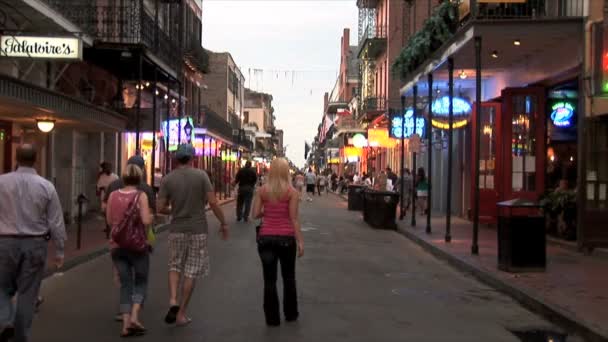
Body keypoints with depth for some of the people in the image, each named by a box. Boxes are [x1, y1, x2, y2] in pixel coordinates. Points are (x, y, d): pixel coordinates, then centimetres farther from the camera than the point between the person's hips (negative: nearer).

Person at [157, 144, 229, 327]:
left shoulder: (167, 179, -2)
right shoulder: (201, 175, -6)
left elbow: (160, 208, -2)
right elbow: (213, 202, -10)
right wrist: (223, 223, 1)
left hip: (177, 230, 1)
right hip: (198, 230, -1)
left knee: (175, 266, 20)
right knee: (191, 272, 7)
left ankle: (173, 300, -3)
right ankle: (181, 313, 11)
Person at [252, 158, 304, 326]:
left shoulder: (262, 190, -1)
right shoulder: (291, 192, -8)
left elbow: (256, 214, -1)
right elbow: (294, 219, -9)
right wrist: (300, 241, -3)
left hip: (266, 238, 1)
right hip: (286, 238, -1)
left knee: (269, 279, 7)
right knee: (288, 277, 17)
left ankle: (272, 318, 11)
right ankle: (291, 314, 29)